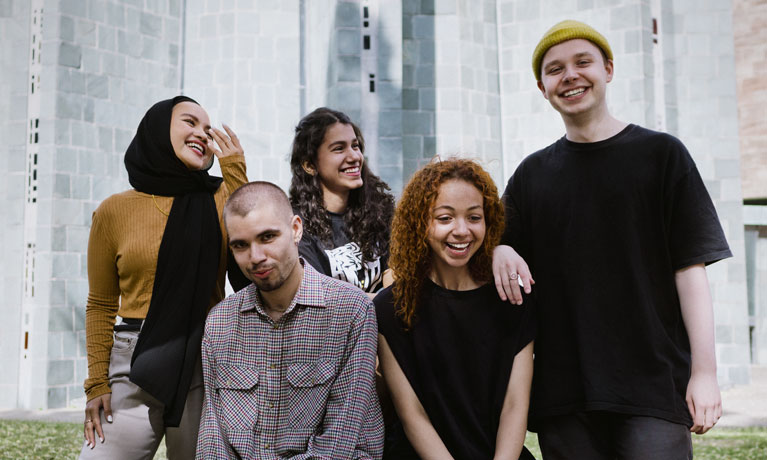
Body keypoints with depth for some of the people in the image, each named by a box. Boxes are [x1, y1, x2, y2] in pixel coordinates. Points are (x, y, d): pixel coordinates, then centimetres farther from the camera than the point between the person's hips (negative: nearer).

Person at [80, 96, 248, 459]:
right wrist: (97, 383, 2)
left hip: (207, 363, 1)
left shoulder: (220, 198, 6)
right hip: (136, 367, 0)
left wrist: (235, 171, -8)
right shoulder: (115, 210, 4)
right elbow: (101, 305, 8)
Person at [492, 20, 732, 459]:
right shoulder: (532, 173, 12)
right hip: (562, 389, 3)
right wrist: (499, 252, -9)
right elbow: (495, 243, 16)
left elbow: (690, 268, -1)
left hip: (654, 385, -2)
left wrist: (705, 371, -8)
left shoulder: (661, 154, 4)